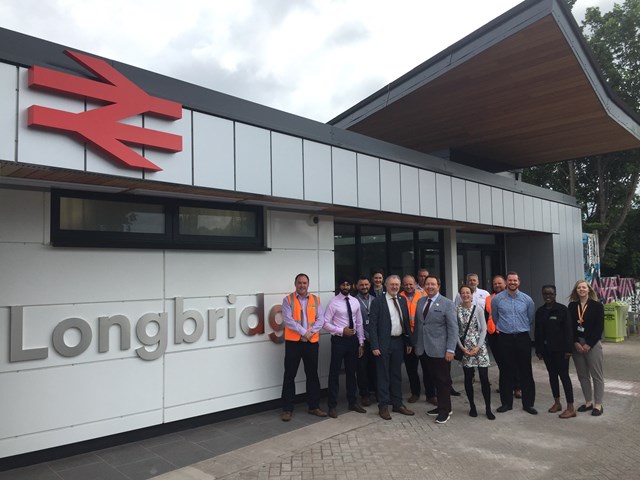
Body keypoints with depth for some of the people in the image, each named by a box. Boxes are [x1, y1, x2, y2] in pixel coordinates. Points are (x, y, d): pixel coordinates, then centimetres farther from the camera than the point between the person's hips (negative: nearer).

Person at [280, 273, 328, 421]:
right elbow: (288, 320, -12)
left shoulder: (315, 300, 8)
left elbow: (320, 319, 0)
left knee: (312, 375, 11)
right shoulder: (288, 300, -1)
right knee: (289, 376, 3)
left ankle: (314, 406, 23)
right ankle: (287, 409, 12)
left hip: (311, 342, 3)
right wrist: (304, 332, -15)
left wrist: (310, 332, -14)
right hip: (293, 342, -3)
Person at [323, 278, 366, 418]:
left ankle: (352, 402, 30)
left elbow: (359, 323, 9)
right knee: (335, 373, 3)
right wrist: (342, 331, -18)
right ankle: (332, 406, 14)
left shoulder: (355, 302, 5)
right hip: (339, 340, -5)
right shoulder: (334, 302, -10)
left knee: (351, 372, 16)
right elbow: (325, 324, -12)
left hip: (353, 339, 5)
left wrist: (361, 343, 6)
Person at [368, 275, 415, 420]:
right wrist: (375, 346, -15)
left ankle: (397, 404, 25)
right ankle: (383, 406, 14)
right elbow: (372, 325, -11)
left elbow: (406, 322, 11)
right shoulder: (378, 301, -8)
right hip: (384, 343, -5)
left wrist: (408, 342, 8)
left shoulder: (402, 300, 8)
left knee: (397, 374, 14)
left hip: (399, 341, 5)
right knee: (383, 375, 4)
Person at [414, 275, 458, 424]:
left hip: (440, 349, -5)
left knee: (443, 380, 5)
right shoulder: (420, 302, 9)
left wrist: (450, 350, -15)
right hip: (425, 348, 5)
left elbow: (453, 328, -10)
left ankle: (445, 410, 15)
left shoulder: (447, 303, -7)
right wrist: (416, 343, 11)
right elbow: (417, 324, 13)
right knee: (435, 379, 12)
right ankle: (441, 406, 24)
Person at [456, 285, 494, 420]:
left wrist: (478, 347, -9)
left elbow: (483, 329, -1)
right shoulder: (456, 310, -3)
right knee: (468, 378, 7)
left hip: (479, 347, 0)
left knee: (484, 378, -1)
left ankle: (488, 408, 9)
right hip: (464, 348, 0)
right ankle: (472, 406, 21)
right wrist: (461, 347, -8)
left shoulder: (478, 309, -1)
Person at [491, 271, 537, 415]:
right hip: (505, 339, 0)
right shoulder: (497, 299, -2)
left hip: (523, 338, 1)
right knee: (506, 372, 6)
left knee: (526, 372, 3)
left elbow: (531, 320, 13)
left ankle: (528, 403, 14)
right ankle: (506, 403, 16)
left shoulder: (527, 299, 1)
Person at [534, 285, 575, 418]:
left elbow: (568, 330, -10)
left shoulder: (562, 309, -7)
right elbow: (538, 332, 11)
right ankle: (557, 403, 25)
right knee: (552, 375, 12)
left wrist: (568, 349, -15)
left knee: (563, 375, -4)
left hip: (560, 349, -5)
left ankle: (571, 408, 0)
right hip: (546, 349, 5)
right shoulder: (540, 312, 8)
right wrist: (538, 349, 9)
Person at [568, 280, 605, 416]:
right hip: (577, 344, 4)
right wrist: (576, 343, -8)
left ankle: (598, 404, 10)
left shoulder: (597, 305, -4)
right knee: (582, 375, 9)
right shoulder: (572, 306, 5)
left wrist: (588, 344, -12)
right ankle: (588, 402, 20)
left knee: (597, 375, 2)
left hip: (593, 344, -3)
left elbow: (599, 327, -8)